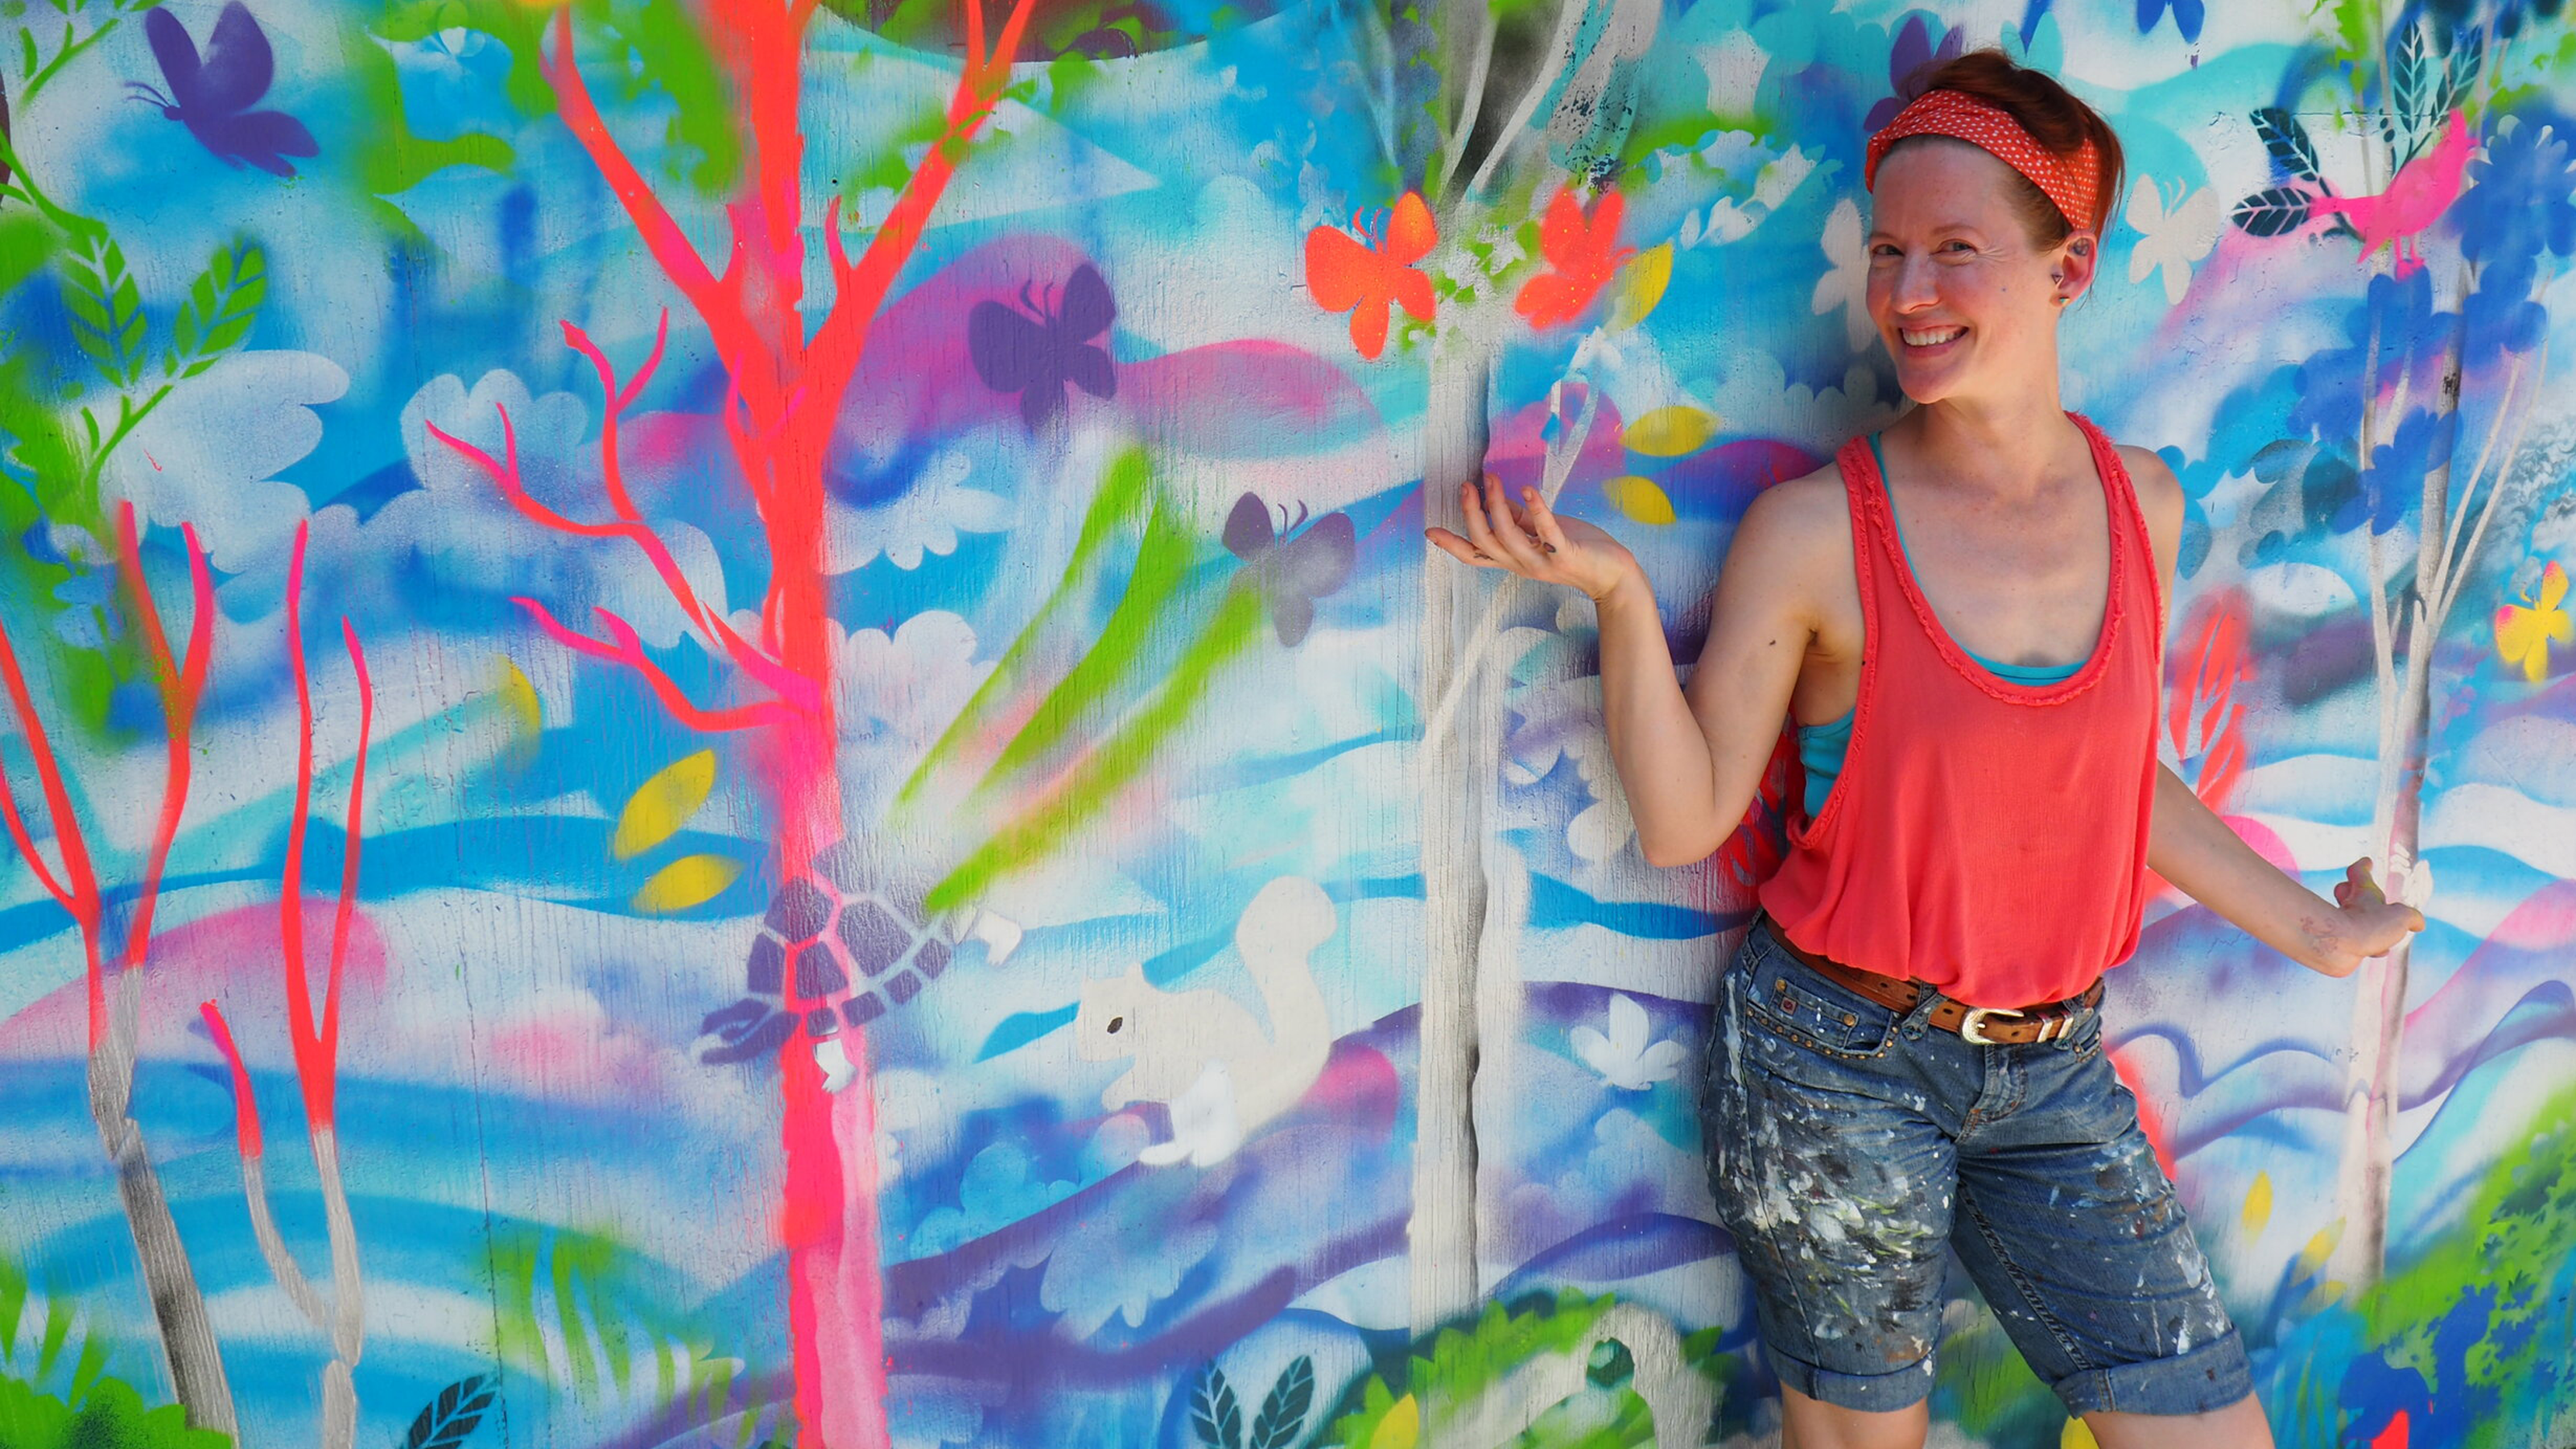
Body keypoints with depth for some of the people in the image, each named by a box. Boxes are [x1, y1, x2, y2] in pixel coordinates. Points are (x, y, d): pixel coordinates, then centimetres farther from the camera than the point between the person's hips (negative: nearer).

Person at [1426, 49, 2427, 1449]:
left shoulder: (2138, 501, 1)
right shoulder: (1815, 531, -13)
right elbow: (1685, 820, -9)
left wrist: (2314, 931, 21)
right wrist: (1619, 595, -22)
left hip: (2052, 1070, 4)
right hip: (1838, 1062, -4)